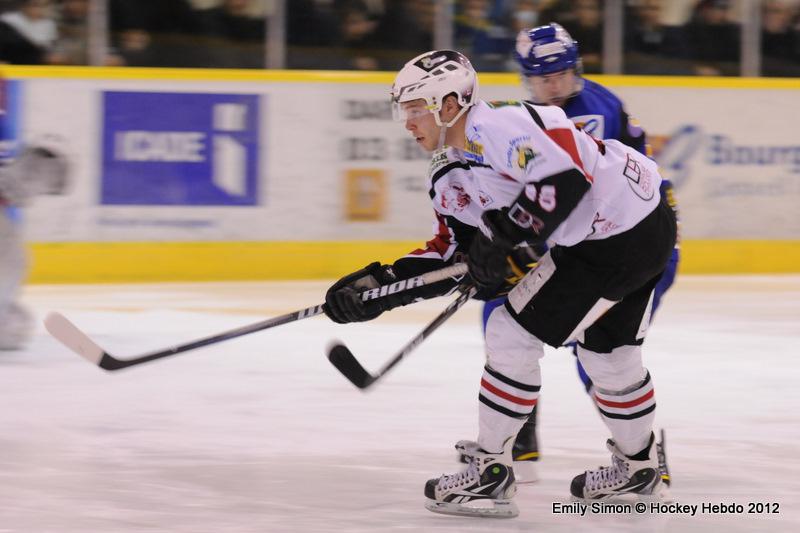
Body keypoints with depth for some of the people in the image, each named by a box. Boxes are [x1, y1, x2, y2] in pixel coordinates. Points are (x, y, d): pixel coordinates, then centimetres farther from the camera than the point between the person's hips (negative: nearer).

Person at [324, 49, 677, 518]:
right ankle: (638, 466, 48)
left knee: (513, 335, -7)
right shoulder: (450, 178, 12)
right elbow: (451, 255, 13)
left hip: (623, 238, -11)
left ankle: (490, 471, 3)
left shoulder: (496, 125, -20)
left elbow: (565, 176, -30)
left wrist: (503, 235, -23)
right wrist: (377, 286, 4)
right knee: (607, 353, 27)